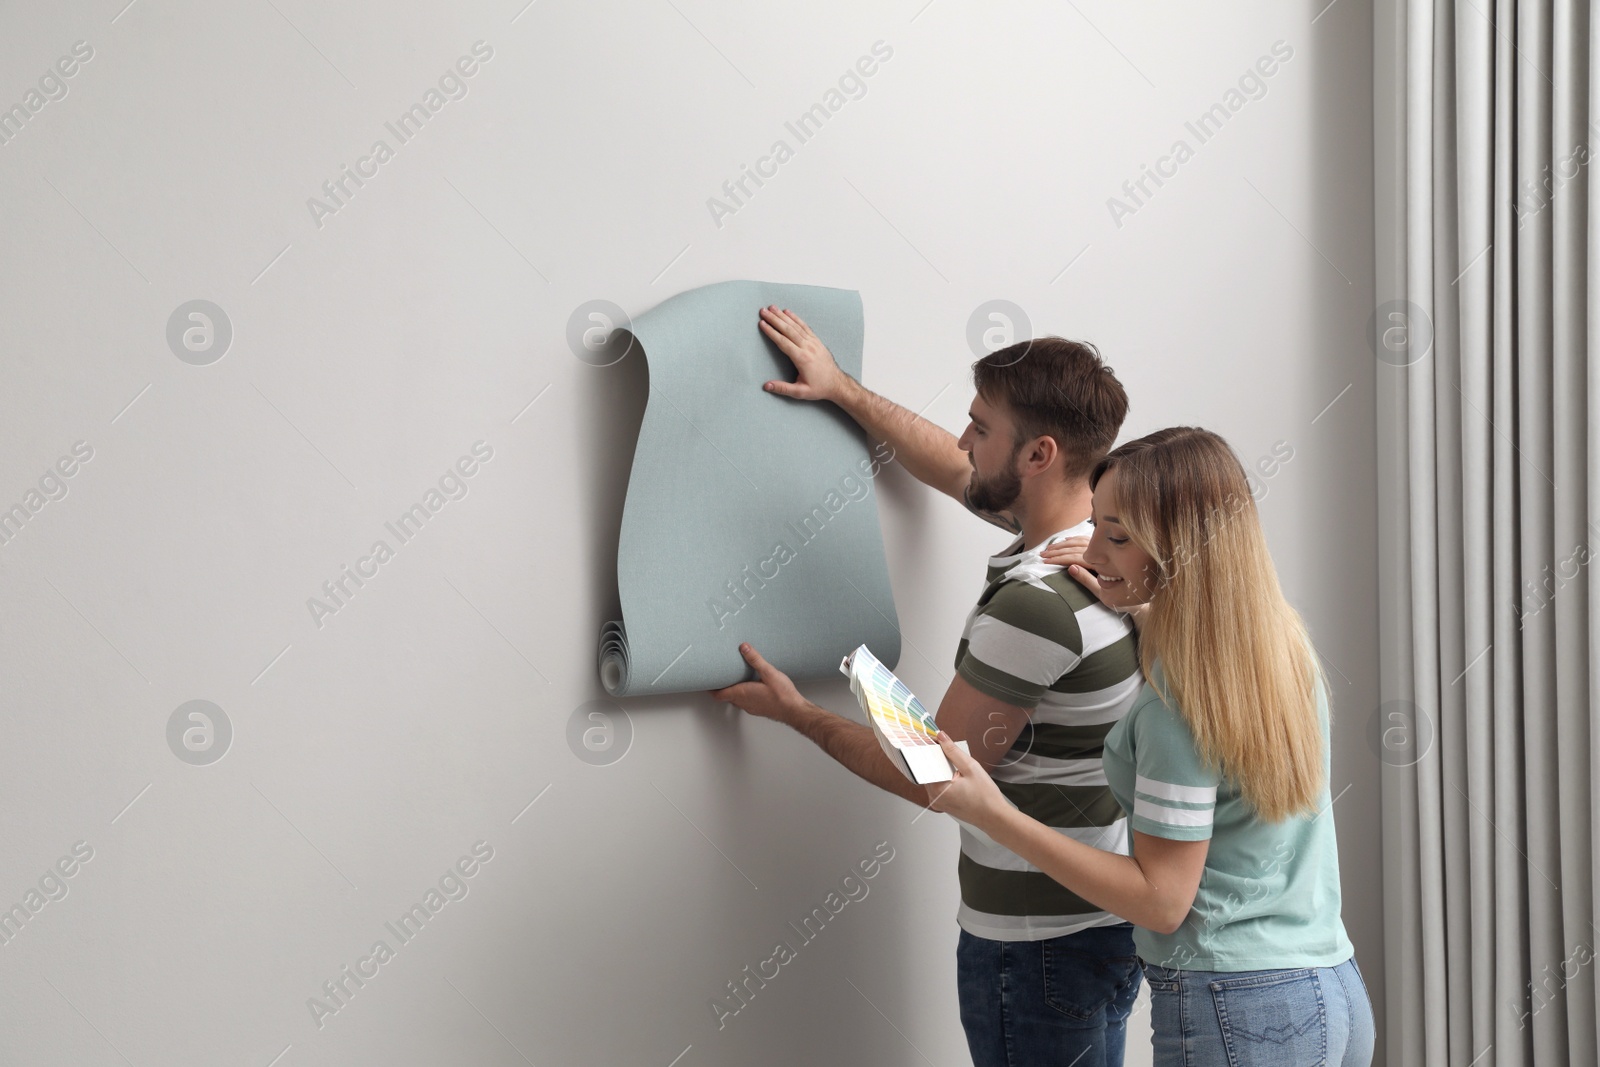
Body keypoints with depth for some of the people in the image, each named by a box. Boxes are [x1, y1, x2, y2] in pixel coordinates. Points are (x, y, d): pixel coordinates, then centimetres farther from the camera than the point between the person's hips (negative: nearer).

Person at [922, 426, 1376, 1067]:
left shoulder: (1181, 702, -21)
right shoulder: (1286, 647, 2)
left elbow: (1161, 901, -19)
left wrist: (993, 814, -20)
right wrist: (1143, 610, 17)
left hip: (1235, 1014, -8)